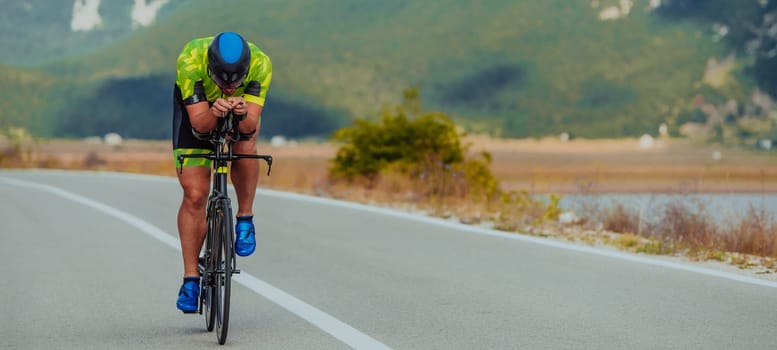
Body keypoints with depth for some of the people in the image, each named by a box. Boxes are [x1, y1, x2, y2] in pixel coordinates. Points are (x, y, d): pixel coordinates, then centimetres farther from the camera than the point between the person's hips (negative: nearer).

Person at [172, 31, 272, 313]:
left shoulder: (261, 64, -35)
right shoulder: (190, 61, -38)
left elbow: (251, 126, -36)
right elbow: (199, 123, -36)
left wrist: (243, 114, -58)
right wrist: (214, 113, -57)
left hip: (243, 109, 1)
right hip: (195, 107, -1)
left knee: (245, 146, -32)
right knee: (194, 195, -10)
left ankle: (245, 220, -8)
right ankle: (190, 279, -1)